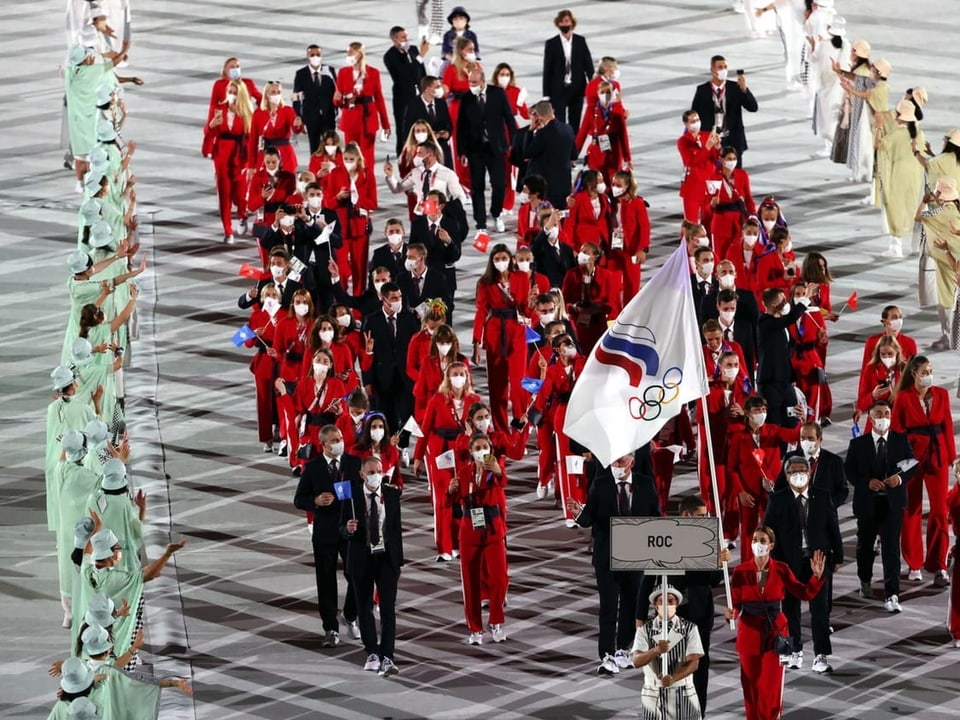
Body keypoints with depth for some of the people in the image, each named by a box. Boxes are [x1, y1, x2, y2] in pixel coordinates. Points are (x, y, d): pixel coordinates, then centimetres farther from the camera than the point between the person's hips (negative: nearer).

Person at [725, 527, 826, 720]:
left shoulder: (781, 570, -4)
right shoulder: (741, 571, -7)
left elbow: (804, 593, 3)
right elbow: (736, 604, -5)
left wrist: (817, 576, -10)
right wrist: (732, 613, -26)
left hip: (775, 633, 0)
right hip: (750, 633, 0)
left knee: (772, 686, 0)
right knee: (752, 685, 6)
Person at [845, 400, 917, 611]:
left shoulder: (901, 441, 3)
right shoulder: (858, 443, 1)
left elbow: (913, 465, 5)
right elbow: (849, 470, -2)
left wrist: (901, 478, -16)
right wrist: (867, 482, -18)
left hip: (893, 502, -1)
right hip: (867, 502, 1)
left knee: (891, 549, -10)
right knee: (865, 545, 18)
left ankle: (892, 595, -12)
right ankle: (865, 582, 44)